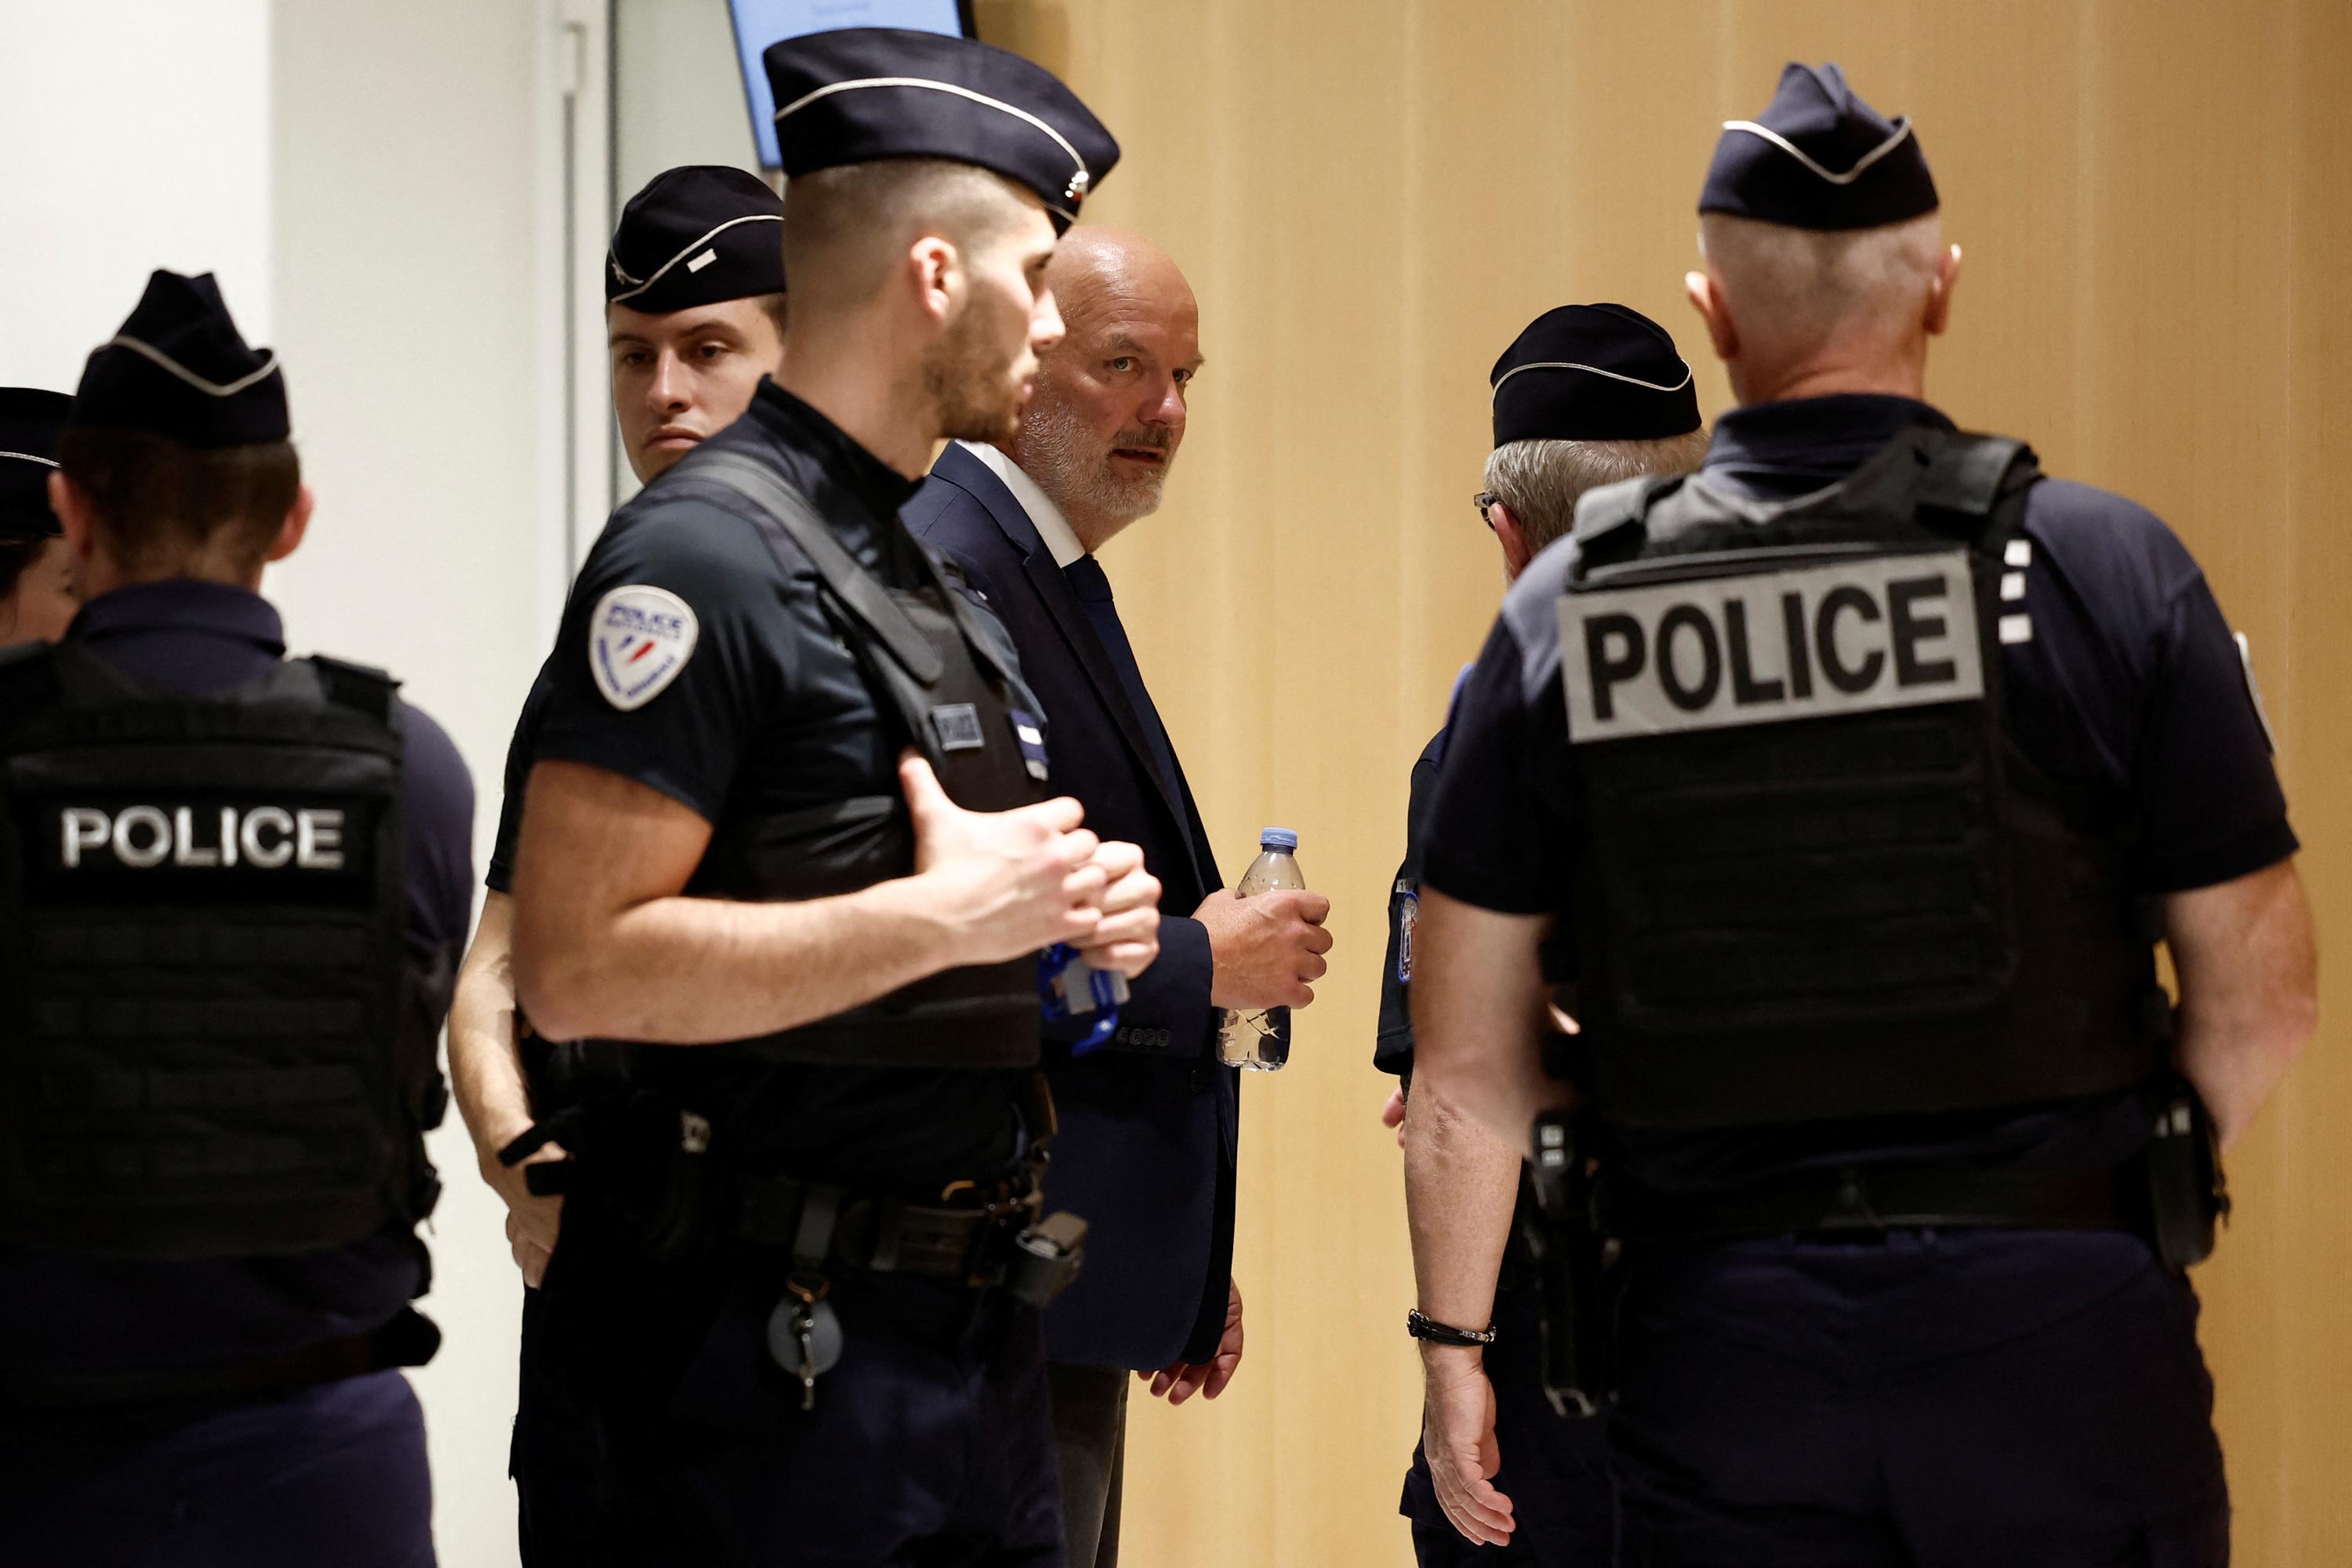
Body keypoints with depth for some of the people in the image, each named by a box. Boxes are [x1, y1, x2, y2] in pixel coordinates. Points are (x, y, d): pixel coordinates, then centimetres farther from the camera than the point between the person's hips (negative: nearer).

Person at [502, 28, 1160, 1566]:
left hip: (971, 1322, 9)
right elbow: (576, 966, -22)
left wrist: (1060, 912, 6)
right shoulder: (708, 551, -14)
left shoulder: (935, 572, 17)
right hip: (776, 1352, -9)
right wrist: (940, 917, -20)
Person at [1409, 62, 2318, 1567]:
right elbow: (2260, 997, -3)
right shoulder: (2105, 568, -6)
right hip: (2056, 1328, -1)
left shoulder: (1568, 611, 0)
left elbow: (1466, 1053, 1)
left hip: (1717, 1333, 2)